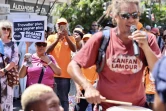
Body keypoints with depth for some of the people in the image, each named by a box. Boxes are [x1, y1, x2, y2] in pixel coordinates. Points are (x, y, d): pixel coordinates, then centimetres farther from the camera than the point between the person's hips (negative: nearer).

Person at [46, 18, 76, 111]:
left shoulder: (70, 38, 8)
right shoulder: (51, 37, 7)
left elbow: (74, 49, -10)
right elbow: (47, 51, -7)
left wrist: (66, 37, -17)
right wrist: (57, 39, -16)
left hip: (65, 73, 0)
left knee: (64, 98, 1)